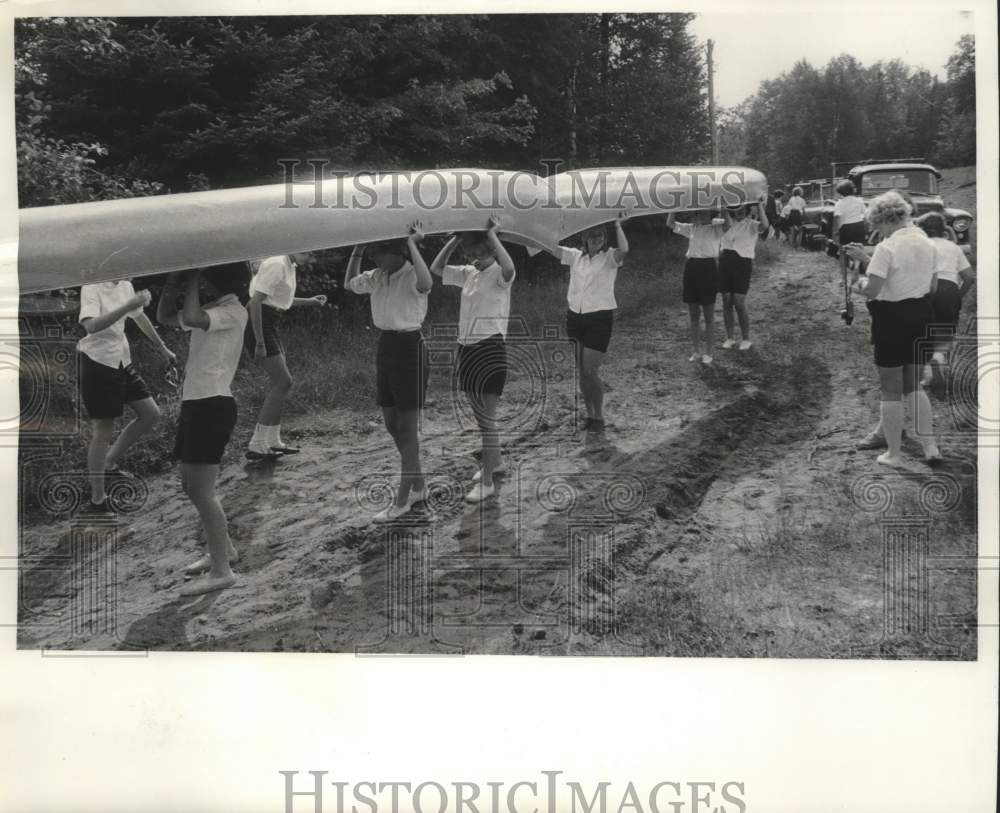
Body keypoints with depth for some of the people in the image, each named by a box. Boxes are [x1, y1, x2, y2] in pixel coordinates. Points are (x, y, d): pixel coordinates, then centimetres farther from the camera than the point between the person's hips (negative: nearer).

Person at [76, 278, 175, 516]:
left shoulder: (125, 286, 5)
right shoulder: (92, 288, -17)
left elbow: (139, 316, 23)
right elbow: (91, 325, -35)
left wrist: (162, 347, 30)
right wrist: (129, 304, -39)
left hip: (122, 360, 8)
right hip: (98, 361, -8)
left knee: (151, 414, 7)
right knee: (102, 432, -3)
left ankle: (109, 463, 24)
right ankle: (97, 501, 9)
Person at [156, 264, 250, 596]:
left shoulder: (234, 311, -12)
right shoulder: (211, 310, 17)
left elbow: (191, 318, -29)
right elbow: (165, 317, 22)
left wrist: (192, 282, -14)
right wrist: (173, 282, 9)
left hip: (213, 406, -10)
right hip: (195, 403, 10)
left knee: (200, 491, -10)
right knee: (190, 485, 17)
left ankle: (221, 571, -4)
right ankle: (223, 549, 31)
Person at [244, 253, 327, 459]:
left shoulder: (290, 266, 12)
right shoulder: (276, 265, -18)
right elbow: (255, 302, -22)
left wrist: (309, 302, 14)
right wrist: (259, 342, -24)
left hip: (270, 325, 10)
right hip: (259, 325, -10)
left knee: (279, 381, 13)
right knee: (283, 382, -12)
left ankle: (273, 442, 21)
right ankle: (256, 446, -11)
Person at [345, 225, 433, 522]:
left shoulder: (411, 275, -16)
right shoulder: (377, 277, 7)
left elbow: (426, 283, -41)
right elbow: (349, 284, 24)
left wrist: (412, 245, -32)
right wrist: (357, 250, 11)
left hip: (410, 348, -9)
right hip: (385, 347, 9)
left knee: (407, 428, 0)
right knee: (392, 425, 15)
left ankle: (402, 500, 8)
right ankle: (418, 486, 30)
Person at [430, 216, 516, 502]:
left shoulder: (498, 274, -11)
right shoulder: (468, 273, 11)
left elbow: (509, 269, -35)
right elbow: (436, 268, 11)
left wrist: (493, 236, -24)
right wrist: (455, 239, 3)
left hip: (490, 348, -8)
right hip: (467, 347, 8)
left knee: (487, 417, -6)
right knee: (479, 413, 18)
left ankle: (487, 481, -1)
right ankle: (494, 461, 37)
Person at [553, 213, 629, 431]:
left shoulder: (609, 257, -3)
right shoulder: (576, 256, 9)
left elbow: (624, 250, -25)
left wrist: (618, 225, -23)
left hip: (600, 318, -5)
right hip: (575, 316, 5)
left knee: (590, 371, -8)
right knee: (581, 371, 10)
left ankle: (599, 418, 8)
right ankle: (589, 415, 22)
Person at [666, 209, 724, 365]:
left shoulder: (715, 228, -1)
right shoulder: (691, 228, 12)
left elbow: (727, 221, -20)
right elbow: (670, 224, 10)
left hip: (709, 268, -5)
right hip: (691, 268, 5)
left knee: (709, 315, 3)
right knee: (693, 315, 10)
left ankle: (708, 352, 12)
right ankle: (696, 351, 20)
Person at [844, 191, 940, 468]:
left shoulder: (886, 248, -18)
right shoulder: (927, 244, 6)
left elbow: (871, 290, -23)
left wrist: (858, 281, -1)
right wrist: (868, 260, 16)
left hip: (892, 318, -7)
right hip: (922, 314, 7)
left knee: (891, 390, 5)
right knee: (913, 385, 19)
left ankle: (894, 454, 12)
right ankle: (930, 447, 15)